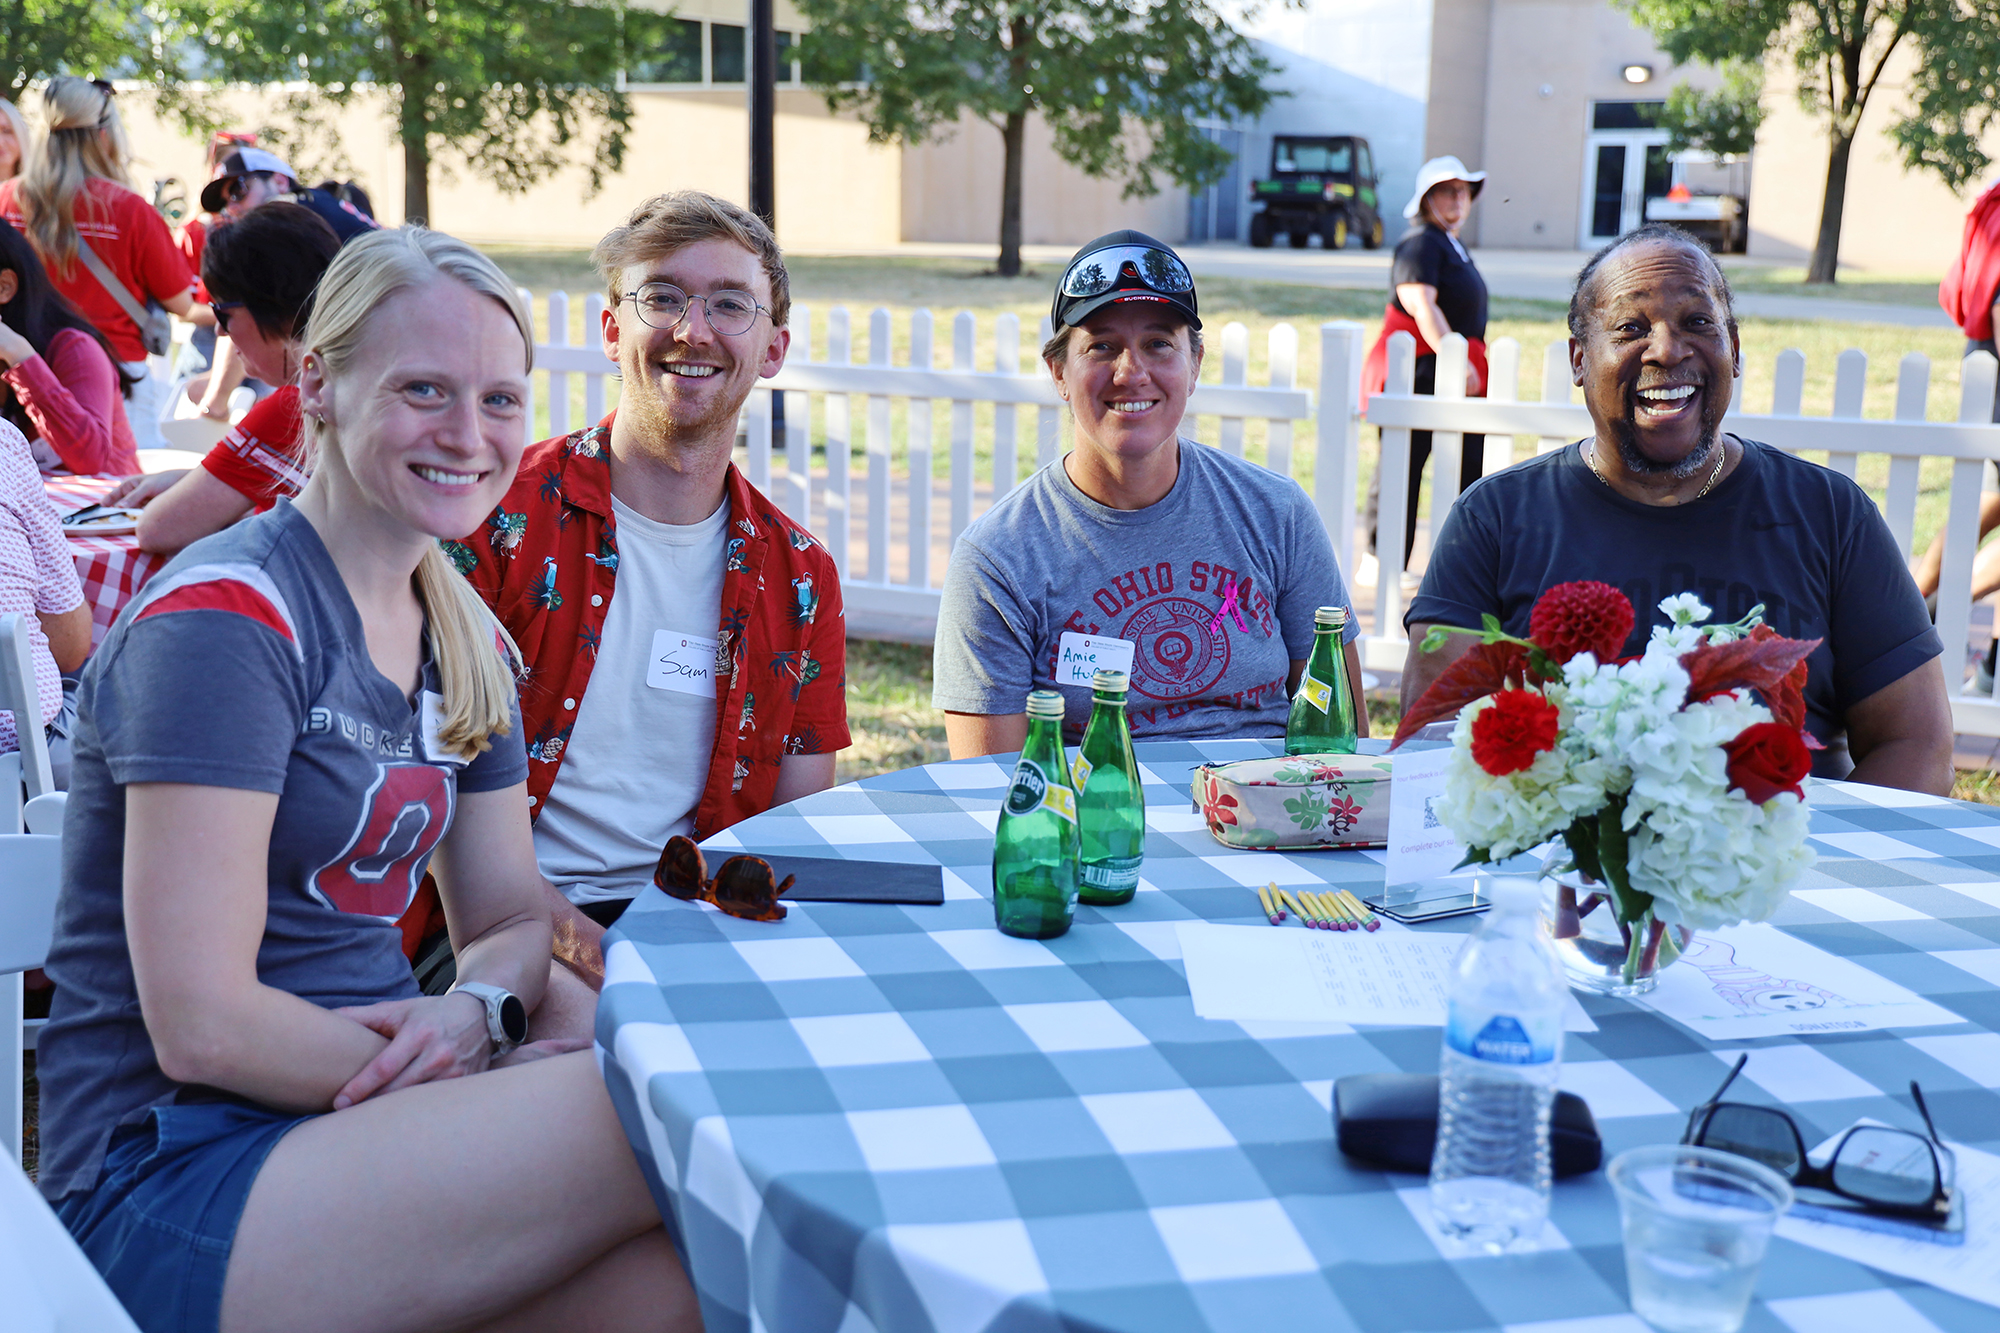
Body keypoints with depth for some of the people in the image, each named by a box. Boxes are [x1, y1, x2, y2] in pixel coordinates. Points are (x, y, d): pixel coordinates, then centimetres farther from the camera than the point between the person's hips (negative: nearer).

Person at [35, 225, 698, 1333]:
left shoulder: (466, 639, 10)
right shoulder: (225, 617, -15)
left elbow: (510, 922, 14)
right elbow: (201, 1025, -19)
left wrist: (476, 1009, -8)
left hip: (361, 1103, 7)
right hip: (171, 1184, -7)